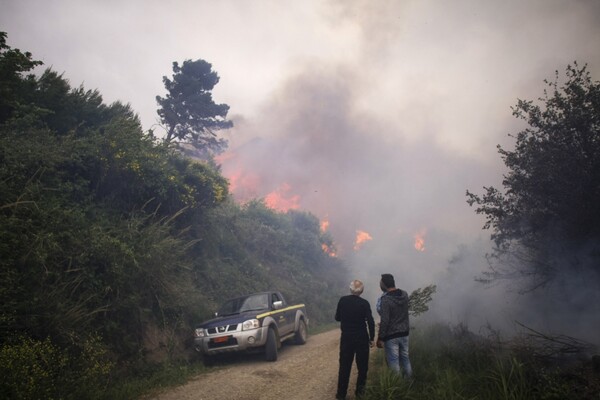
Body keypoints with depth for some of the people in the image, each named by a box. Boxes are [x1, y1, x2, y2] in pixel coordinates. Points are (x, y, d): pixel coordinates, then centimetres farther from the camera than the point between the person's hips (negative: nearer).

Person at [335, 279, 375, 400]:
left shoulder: (343, 300, -5)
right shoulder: (364, 303, -11)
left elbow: (337, 317, 4)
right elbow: (370, 322, -14)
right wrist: (371, 338, -3)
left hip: (346, 337, 2)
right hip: (362, 338, -1)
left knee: (344, 366, 9)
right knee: (362, 366, 13)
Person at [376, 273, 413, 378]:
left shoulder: (385, 299, -21)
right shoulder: (404, 294, 0)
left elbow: (384, 321, -21)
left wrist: (380, 338, -12)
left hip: (391, 336, -6)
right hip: (404, 333, 7)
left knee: (394, 363, 3)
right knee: (405, 359, 17)